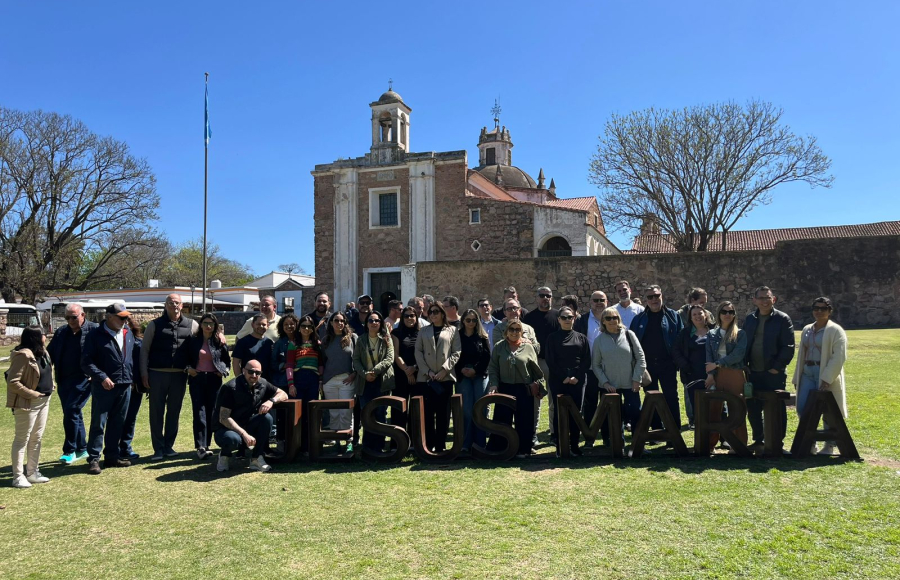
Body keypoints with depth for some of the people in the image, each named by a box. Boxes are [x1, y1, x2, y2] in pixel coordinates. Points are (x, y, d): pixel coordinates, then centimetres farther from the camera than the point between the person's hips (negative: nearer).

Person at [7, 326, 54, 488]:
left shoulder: (42, 352, 7)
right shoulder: (23, 355, -20)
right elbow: (12, 382, -21)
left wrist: (50, 387, 9)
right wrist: (32, 394, -18)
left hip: (44, 401, 9)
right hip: (28, 403, -9)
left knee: (36, 438, 15)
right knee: (22, 439, 1)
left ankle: (32, 472, 25)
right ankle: (18, 476, 10)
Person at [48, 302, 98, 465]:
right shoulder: (61, 332, 12)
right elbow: (50, 353, 15)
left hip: (83, 379, -7)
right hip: (63, 380, 7)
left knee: (71, 412, -11)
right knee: (73, 415, 14)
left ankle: (69, 451, 1)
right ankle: (82, 448, 26)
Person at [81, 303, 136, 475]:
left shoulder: (128, 334, 12)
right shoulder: (96, 335, -5)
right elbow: (86, 362, -9)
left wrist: (132, 377, 11)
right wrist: (102, 377, -18)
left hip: (125, 386, 5)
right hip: (103, 386, -5)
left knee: (118, 424, 12)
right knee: (98, 424, -1)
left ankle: (112, 456, 22)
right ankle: (93, 459, 6)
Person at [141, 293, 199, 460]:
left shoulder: (191, 325, 6)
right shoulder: (155, 325, 2)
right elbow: (144, 349, 2)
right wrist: (144, 372, -4)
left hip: (179, 375, 2)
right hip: (157, 374, -2)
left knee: (174, 411, 9)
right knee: (156, 412, 3)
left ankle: (168, 446, 21)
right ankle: (158, 449, 11)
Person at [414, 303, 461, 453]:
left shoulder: (453, 330, 10)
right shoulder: (423, 331, 16)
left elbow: (456, 352, 1)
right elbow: (418, 352, 7)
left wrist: (444, 369, -11)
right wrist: (427, 371, -6)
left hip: (445, 377, -2)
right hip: (426, 378, 2)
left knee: (443, 412, 1)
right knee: (428, 412, 1)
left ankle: (441, 445, 7)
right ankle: (429, 444, 8)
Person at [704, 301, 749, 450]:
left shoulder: (740, 334, 2)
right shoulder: (712, 334, 11)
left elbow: (738, 354, -12)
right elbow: (709, 356, 3)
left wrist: (717, 364, -14)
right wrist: (710, 374, -11)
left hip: (735, 375, -2)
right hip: (716, 375, 2)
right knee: (713, 410, 3)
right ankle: (710, 443, 12)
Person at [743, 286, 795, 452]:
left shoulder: (783, 319, -5)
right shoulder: (750, 319, 11)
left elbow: (788, 347, -9)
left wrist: (777, 367, -14)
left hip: (774, 373, -5)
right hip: (754, 373, 5)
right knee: (753, 408, 10)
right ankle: (758, 440, 23)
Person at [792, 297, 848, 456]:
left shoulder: (835, 330, -5)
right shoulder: (807, 329, 14)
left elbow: (839, 357, -13)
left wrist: (827, 379, -19)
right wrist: (797, 377, 13)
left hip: (826, 375, -6)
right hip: (807, 373, 6)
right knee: (802, 408, 1)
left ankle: (829, 446, 15)